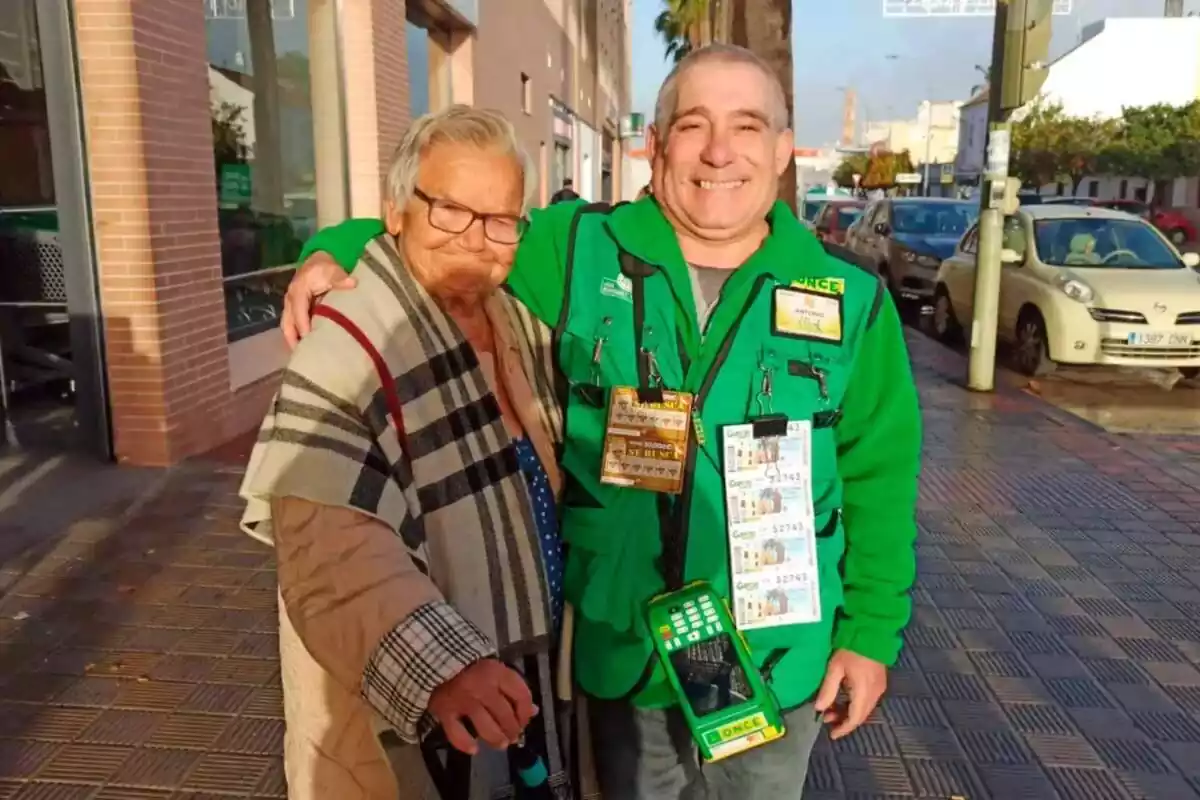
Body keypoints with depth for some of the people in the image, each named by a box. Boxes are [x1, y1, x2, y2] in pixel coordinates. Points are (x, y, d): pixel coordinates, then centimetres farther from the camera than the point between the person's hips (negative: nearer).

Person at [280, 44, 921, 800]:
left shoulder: (850, 299, -8)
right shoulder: (577, 253, -8)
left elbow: (880, 479, -2)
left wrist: (872, 631, -2)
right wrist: (338, 251, -13)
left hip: (776, 666, 1)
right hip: (621, 654, 0)